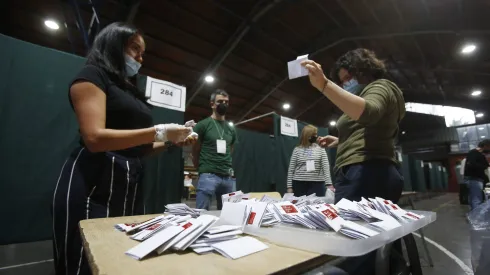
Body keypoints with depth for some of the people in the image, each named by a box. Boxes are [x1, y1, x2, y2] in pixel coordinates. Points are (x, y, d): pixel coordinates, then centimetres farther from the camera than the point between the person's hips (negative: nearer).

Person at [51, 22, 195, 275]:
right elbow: (95, 138, -17)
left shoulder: (131, 91, 20)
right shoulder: (93, 75, -2)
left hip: (129, 183, 8)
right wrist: (159, 132, -19)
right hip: (94, 183, -7)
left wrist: (171, 142, 5)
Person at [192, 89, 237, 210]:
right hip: (208, 176, -5)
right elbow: (195, 152, 5)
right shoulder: (203, 125, 0)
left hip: (228, 177, 6)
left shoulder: (231, 129, 16)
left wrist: (227, 168, 14)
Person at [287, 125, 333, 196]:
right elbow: (291, 170, 4)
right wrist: (289, 186, 0)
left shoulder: (321, 149, 5)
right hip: (299, 184, 0)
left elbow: (326, 167, -1)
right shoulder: (297, 150, 4)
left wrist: (329, 184, -13)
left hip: (317, 184, 0)